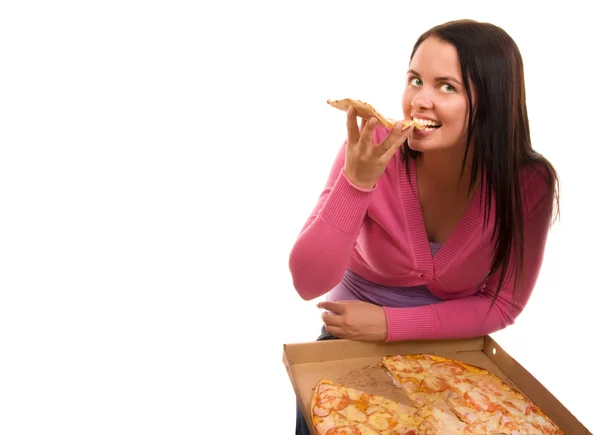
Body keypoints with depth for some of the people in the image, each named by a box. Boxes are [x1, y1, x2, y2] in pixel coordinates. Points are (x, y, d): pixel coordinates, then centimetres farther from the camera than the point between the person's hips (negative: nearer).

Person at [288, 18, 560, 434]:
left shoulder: (529, 184, -18)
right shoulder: (373, 150, -22)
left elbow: (502, 304, -9)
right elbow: (308, 284, -25)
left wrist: (390, 324, -17)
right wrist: (356, 180, -38)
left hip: (451, 350, 1)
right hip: (352, 340, -1)